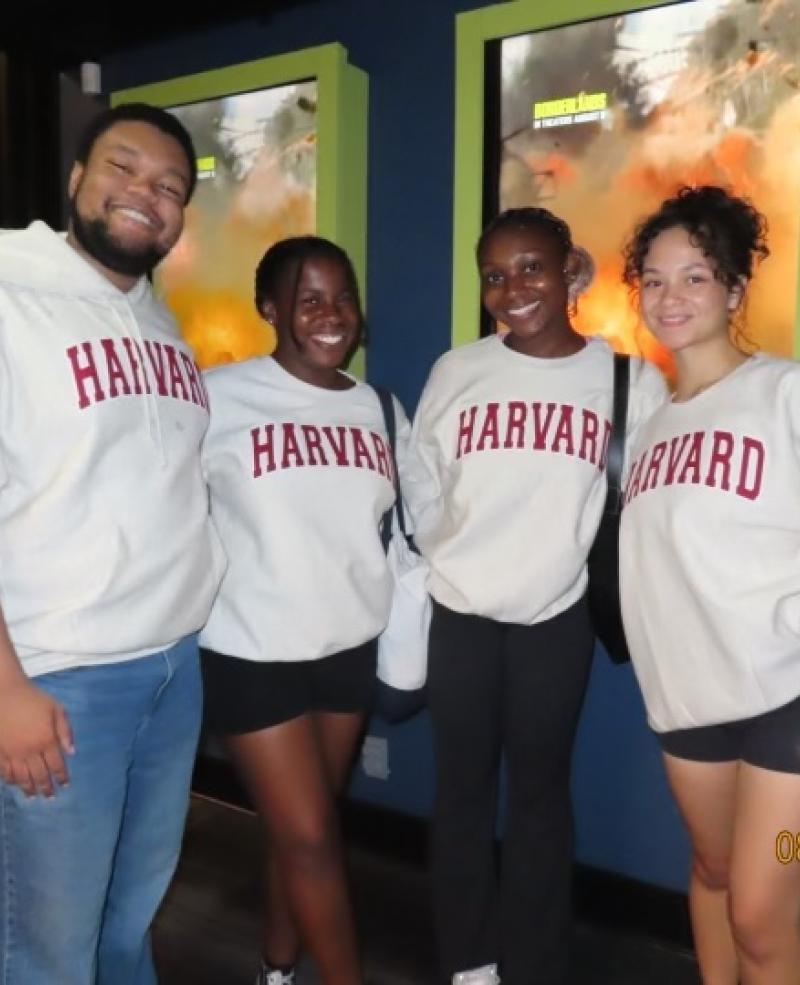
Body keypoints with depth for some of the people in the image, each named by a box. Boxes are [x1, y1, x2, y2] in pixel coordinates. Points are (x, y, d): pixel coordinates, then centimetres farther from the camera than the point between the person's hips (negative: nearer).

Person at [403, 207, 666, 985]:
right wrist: (463, 565, 9)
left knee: (540, 790, 11)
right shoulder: (456, 372, -3)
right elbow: (422, 494, 5)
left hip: (558, 617, -1)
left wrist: (576, 563, 0)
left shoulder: (630, 380, -7)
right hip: (460, 613, 2)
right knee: (462, 788, 12)